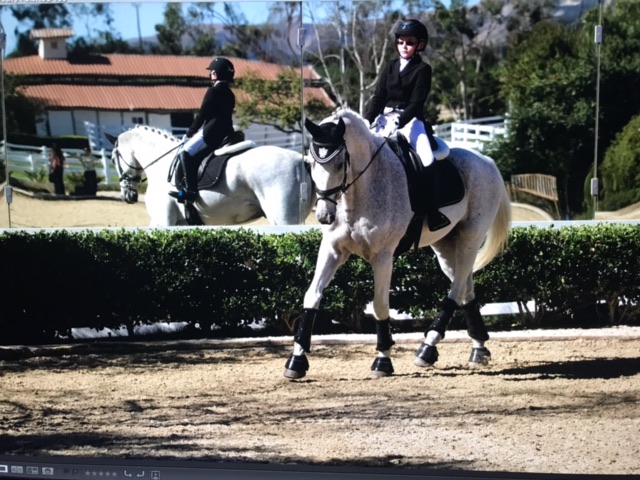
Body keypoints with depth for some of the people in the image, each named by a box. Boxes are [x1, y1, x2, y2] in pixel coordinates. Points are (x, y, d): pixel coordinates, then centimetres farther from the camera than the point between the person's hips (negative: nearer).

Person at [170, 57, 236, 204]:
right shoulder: (229, 94, 16)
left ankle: (190, 189, -29)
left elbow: (202, 114, -9)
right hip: (227, 133, 10)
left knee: (186, 152, -15)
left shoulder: (213, 91, -10)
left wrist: (191, 131, 4)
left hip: (211, 131, -10)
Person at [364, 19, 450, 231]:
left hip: (410, 119, -5)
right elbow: (378, 96, 9)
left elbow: (416, 102, -10)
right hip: (385, 118, 5)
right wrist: (368, 120, -7)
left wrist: (399, 122, -23)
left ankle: (432, 213, -22)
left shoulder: (422, 69, -1)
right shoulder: (391, 67, 13)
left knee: (426, 159, -24)